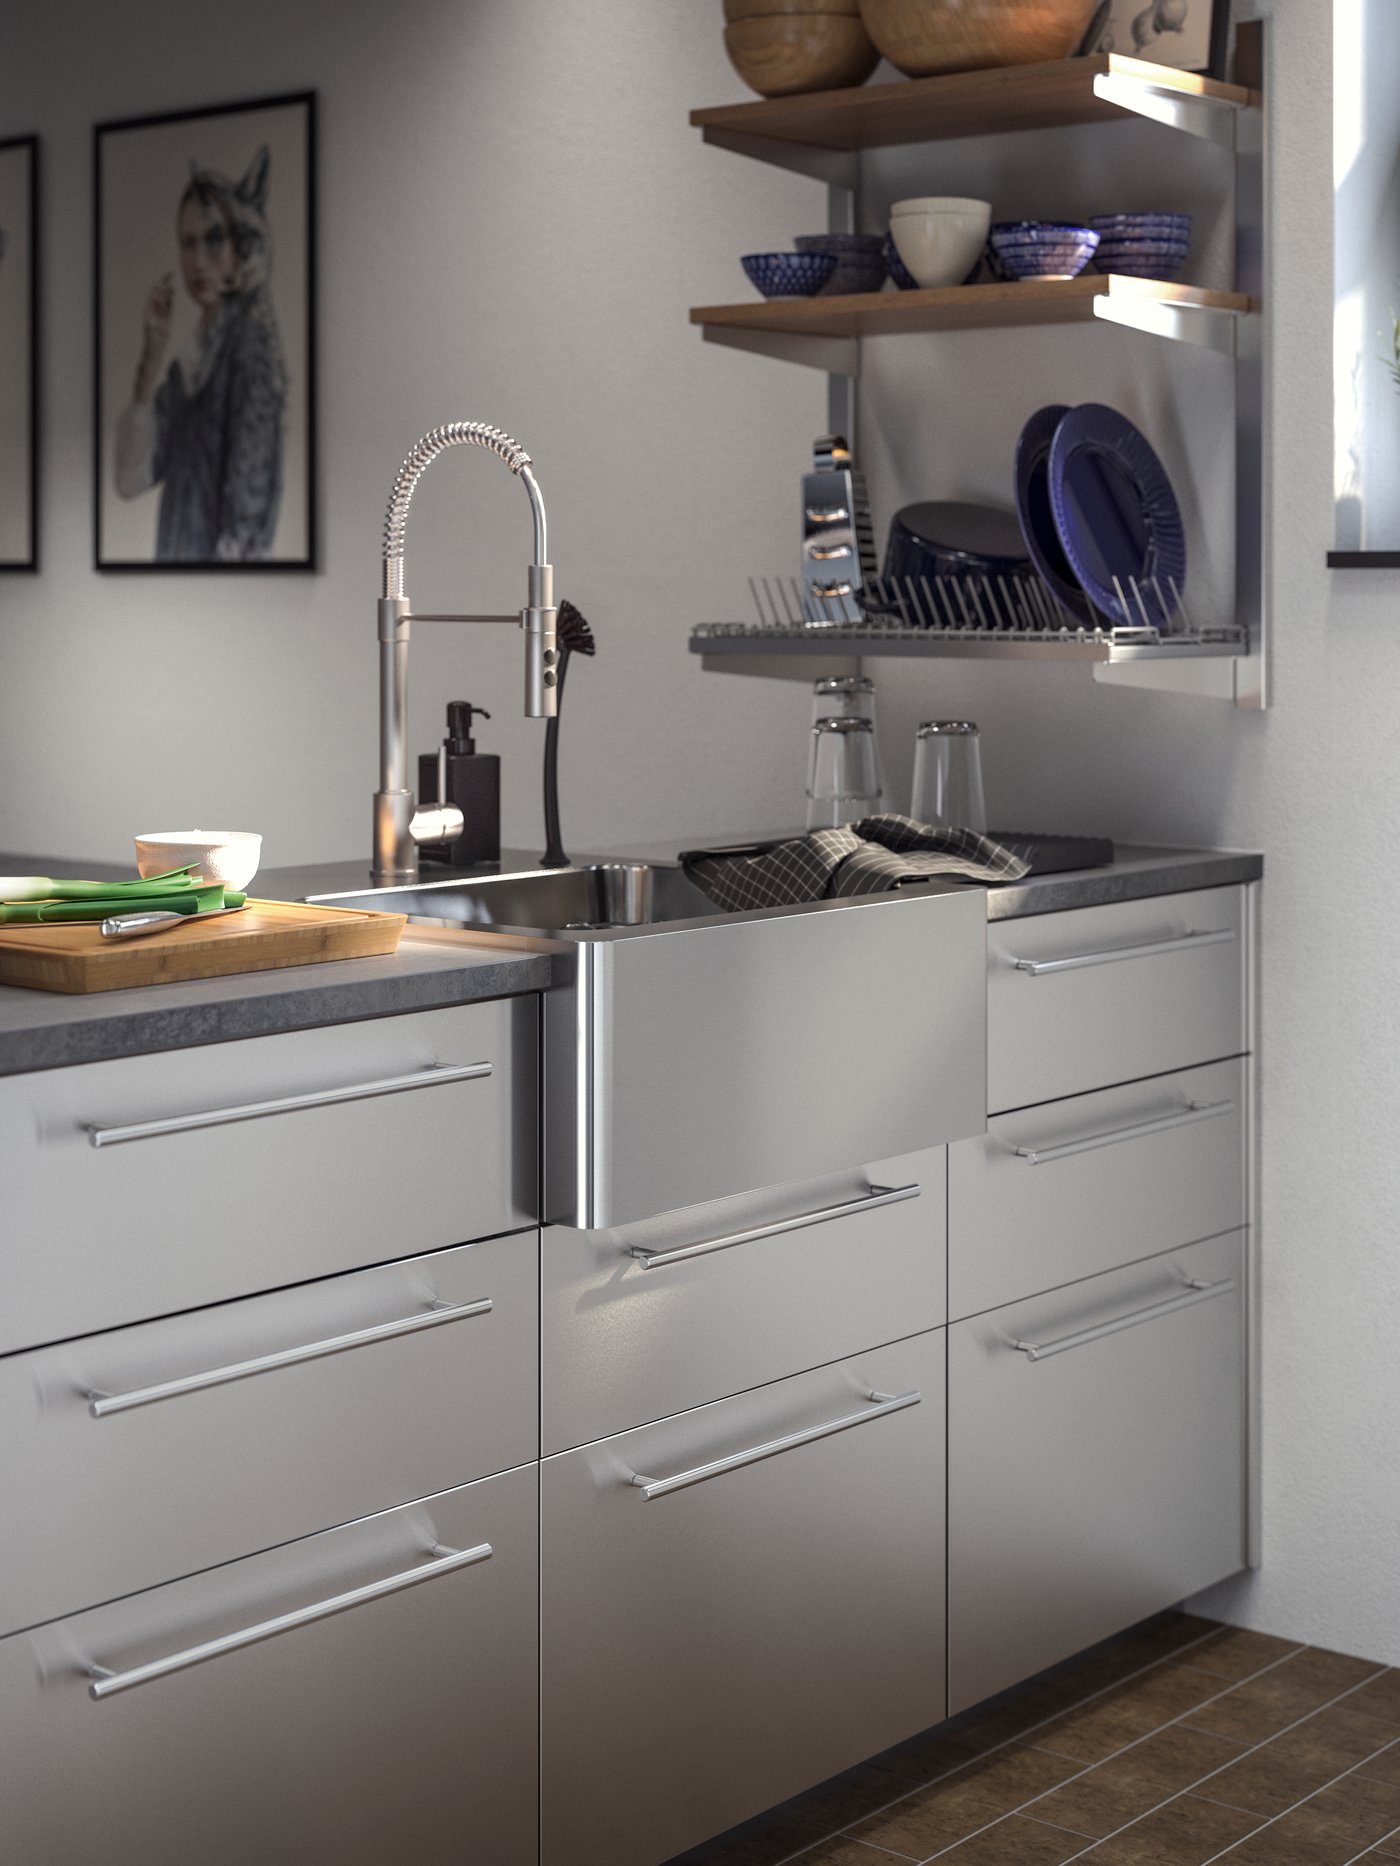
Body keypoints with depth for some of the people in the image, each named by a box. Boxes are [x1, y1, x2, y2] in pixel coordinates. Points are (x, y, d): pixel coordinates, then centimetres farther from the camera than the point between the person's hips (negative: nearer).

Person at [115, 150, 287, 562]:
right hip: (176, 554, 7)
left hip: (221, 562, -7)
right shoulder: (188, 360, 12)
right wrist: (152, 354, 0)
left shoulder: (250, 348, -9)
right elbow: (131, 479, 4)